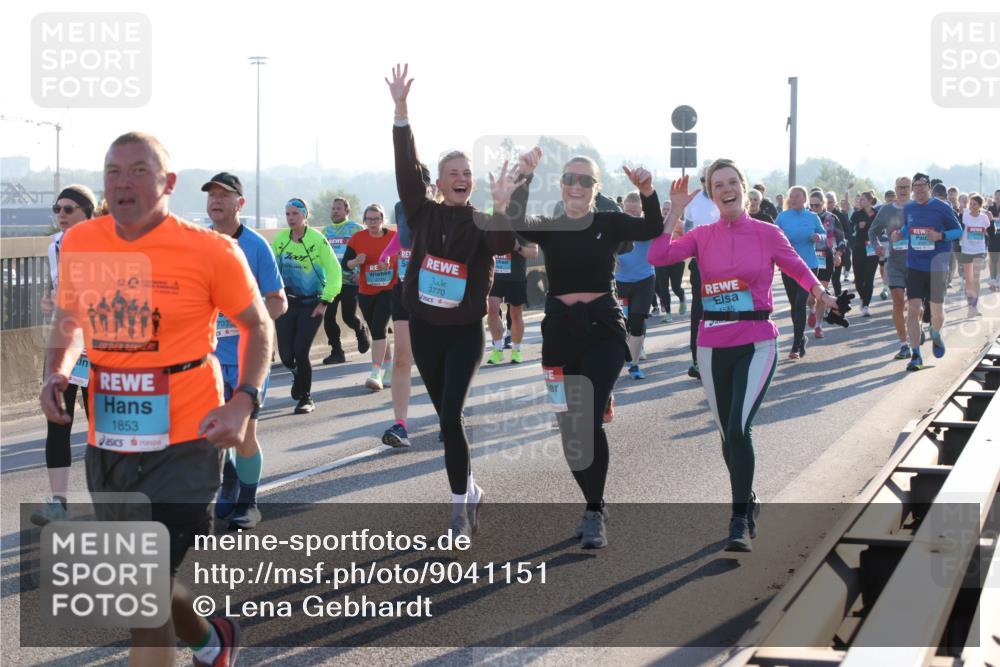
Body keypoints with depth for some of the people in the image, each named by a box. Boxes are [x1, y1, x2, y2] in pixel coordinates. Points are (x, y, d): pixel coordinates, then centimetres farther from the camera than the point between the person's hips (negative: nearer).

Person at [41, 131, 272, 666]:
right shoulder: (78, 244, 1)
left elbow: (256, 327, 3)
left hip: (184, 445, -5)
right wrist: (56, 373, -1)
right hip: (106, 443, 5)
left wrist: (242, 402, -12)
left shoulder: (211, 251, -11)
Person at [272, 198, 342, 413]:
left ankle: (306, 398, 7)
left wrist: (325, 301, -10)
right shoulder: (280, 239, 1)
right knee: (286, 355, -1)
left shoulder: (317, 240, -10)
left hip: (311, 304, -3)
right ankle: (300, 376, 34)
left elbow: (334, 272, -7)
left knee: (300, 352, -12)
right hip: (286, 302, 3)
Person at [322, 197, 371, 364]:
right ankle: (336, 352, 7)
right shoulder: (325, 231, 16)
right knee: (328, 317, -4)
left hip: (350, 281, -5)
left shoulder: (356, 229, -1)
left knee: (349, 316, -4)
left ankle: (362, 331, 30)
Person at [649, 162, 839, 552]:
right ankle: (748, 503, 37)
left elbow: (797, 268, 11)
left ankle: (740, 521, -12)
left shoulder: (768, 234, -1)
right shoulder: (702, 236, 3)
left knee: (738, 427, -20)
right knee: (728, 433, 14)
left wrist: (820, 294, -7)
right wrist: (675, 211, -11)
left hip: (756, 346, -3)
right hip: (713, 347, 3)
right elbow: (657, 256, -11)